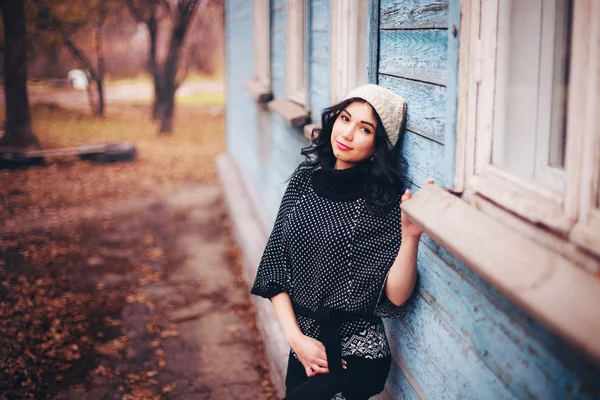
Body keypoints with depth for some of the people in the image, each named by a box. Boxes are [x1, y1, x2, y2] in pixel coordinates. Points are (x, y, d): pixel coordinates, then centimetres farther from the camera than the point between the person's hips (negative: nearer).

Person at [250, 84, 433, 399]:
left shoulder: (384, 200, -13)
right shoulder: (306, 179, -1)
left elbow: (395, 298, -17)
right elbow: (275, 263, 0)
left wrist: (410, 236, -31)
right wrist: (296, 337, -8)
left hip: (357, 353, -5)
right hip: (305, 347, 5)